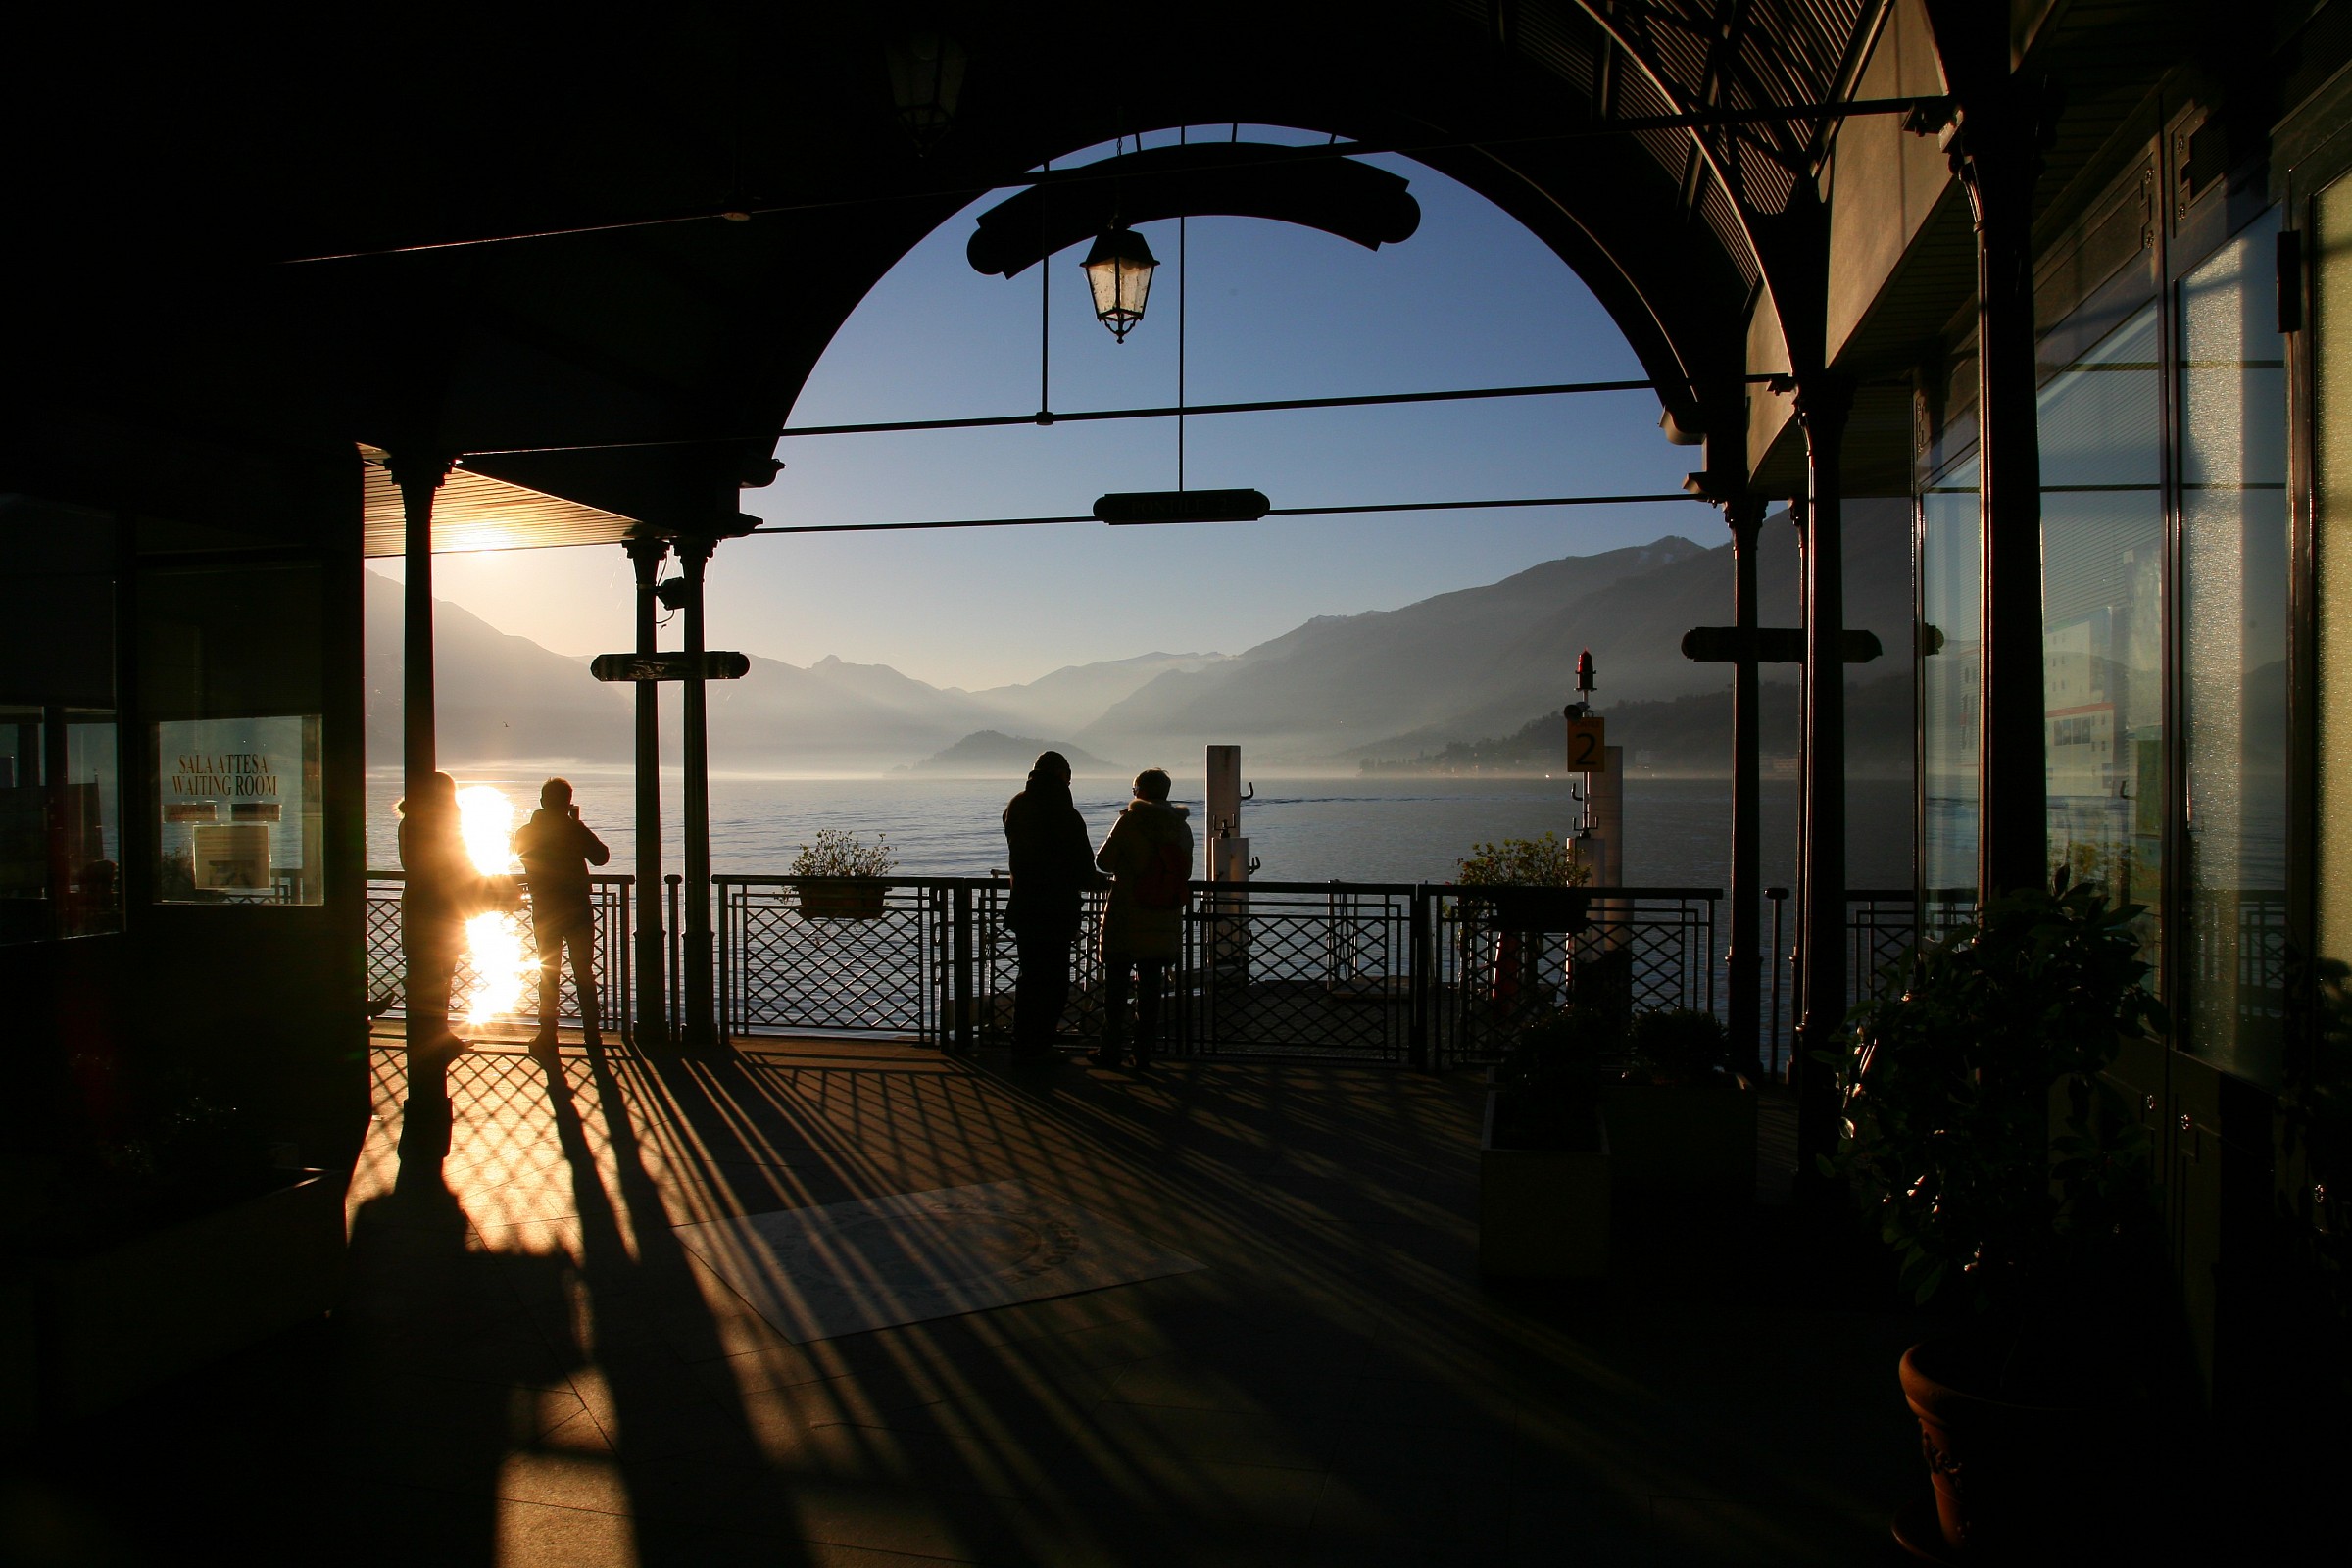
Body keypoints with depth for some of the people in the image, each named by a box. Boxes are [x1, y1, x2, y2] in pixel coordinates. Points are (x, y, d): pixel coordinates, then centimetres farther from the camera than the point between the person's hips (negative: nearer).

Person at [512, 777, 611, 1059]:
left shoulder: (525, 833, -2)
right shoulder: (576, 829, -10)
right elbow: (601, 856, 1)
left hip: (545, 914, 1)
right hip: (579, 911, -1)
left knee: (548, 974, 9)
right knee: (584, 973, 9)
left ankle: (547, 1038, 8)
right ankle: (592, 1036, 12)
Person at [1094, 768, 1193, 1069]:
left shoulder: (1130, 821, -11)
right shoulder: (1181, 827, 4)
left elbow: (1104, 860, -7)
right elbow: (1185, 871, 11)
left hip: (1126, 920, -4)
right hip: (1164, 925, 4)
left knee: (1116, 984, 6)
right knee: (1150, 986, 9)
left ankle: (1112, 1049, 8)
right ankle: (1144, 1051, 9)